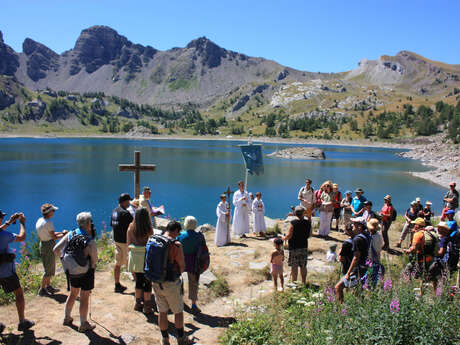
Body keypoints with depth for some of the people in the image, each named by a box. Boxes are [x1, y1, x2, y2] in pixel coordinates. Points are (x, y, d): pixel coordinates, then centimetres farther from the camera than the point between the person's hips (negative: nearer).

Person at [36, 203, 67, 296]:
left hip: (42, 245, 9)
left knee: (48, 268, 20)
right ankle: (42, 290, 7)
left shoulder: (39, 221, 6)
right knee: (49, 270, 1)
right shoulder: (48, 222, -20)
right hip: (49, 246, -9)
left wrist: (61, 232, 14)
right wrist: (63, 234, 1)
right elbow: (54, 237, -15)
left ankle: (48, 286, 31)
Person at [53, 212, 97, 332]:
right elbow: (94, 261, -19)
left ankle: (67, 318, 42)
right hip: (86, 272, -6)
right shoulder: (90, 242, -26)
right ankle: (83, 324, 23)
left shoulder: (70, 235, -9)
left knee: (73, 294, 26)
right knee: (84, 298, 9)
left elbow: (56, 249, -7)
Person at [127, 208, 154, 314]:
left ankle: (138, 303, 32)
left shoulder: (131, 227, -3)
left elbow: (128, 243, 5)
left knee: (139, 280, 20)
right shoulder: (149, 229, -16)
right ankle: (147, 307, 15)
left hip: (134, 257, 5)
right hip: (146, 257, -5)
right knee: (148, 282, 7)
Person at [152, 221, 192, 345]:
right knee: (178, 311, 14)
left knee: (162, 312, 18)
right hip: (171, 284, -5)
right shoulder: (176, 245, -20)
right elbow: (182, 267, -14)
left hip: (156, 282, 5)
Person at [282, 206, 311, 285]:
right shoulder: (308, 223, -4)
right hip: (304, 247, 4)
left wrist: (284, 238, 4)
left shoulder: (293, 223, -16)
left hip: (294, 247, -4)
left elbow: (289, 236, -16)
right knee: (303, 266, 14)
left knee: (294, 267, 5)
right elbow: (310, 234, 7)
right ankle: (304, 282, 21)